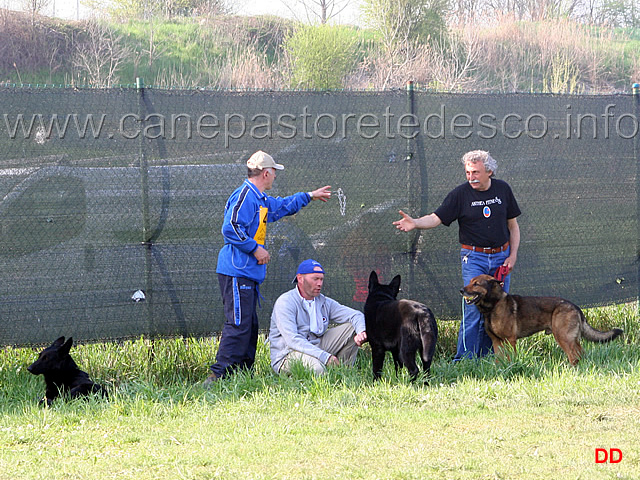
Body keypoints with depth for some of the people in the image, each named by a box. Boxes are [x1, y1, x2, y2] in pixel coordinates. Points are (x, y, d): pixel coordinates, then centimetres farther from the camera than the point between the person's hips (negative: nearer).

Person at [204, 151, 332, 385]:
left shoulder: (260, 200, 22)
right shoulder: (245, 195, -12)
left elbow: (282, 206, 43)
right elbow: (231, 228, -22)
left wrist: (310, 196, 50)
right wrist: (255, 248, -17)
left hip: (247, 274, 11)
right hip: (237, 272, -11)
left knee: (250, 326, 12)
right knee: (238, 324, -16)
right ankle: (219, 375, -19)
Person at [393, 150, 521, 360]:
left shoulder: (503, 189, 4)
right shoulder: (460, 194, -6)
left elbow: (513, 225, 12)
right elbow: (437, 217, -12)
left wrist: (513, 254, 3)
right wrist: (415, 223, -31)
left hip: (501, 256, 3)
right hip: (474, 258, -3)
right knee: (474, 307, -13)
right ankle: (465, 358, -11)